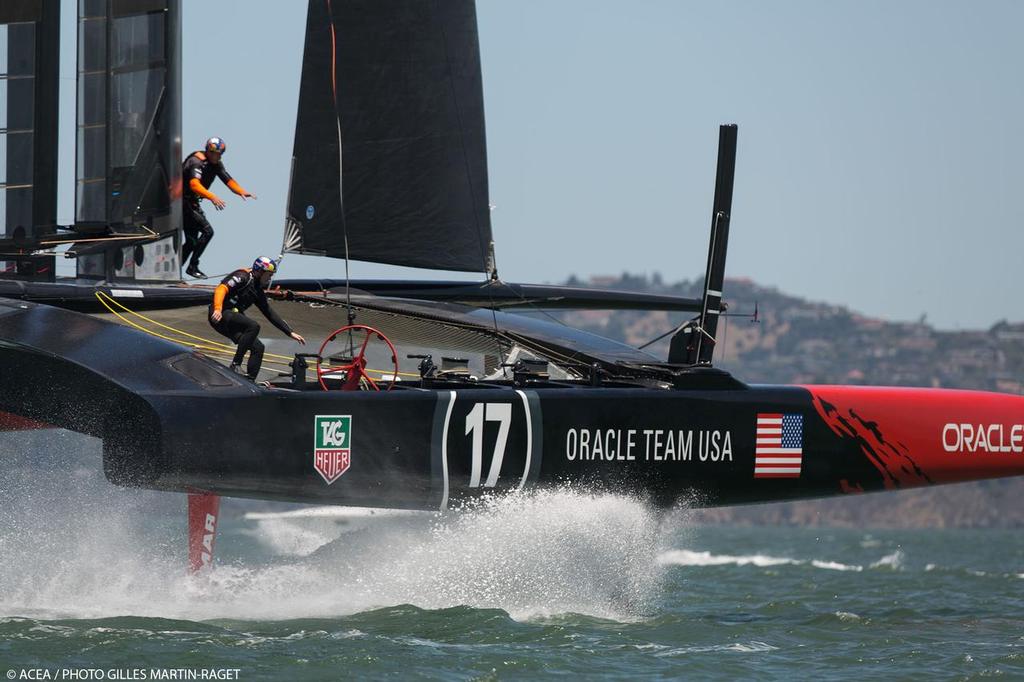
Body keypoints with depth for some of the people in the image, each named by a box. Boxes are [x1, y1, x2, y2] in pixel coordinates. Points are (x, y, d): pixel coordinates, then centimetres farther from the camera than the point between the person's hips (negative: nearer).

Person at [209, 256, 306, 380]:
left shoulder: (258, 292, 18)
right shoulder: (243, 277, -9)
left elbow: (270, 314, 21)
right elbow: (221, 289, -22)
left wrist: (290, 333, 17)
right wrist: (217, 309, -38)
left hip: (232, 321, 9)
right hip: (221, 315, -9)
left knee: (258, 348, -2)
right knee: (253, 326, -29)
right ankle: (235, 365, -26)